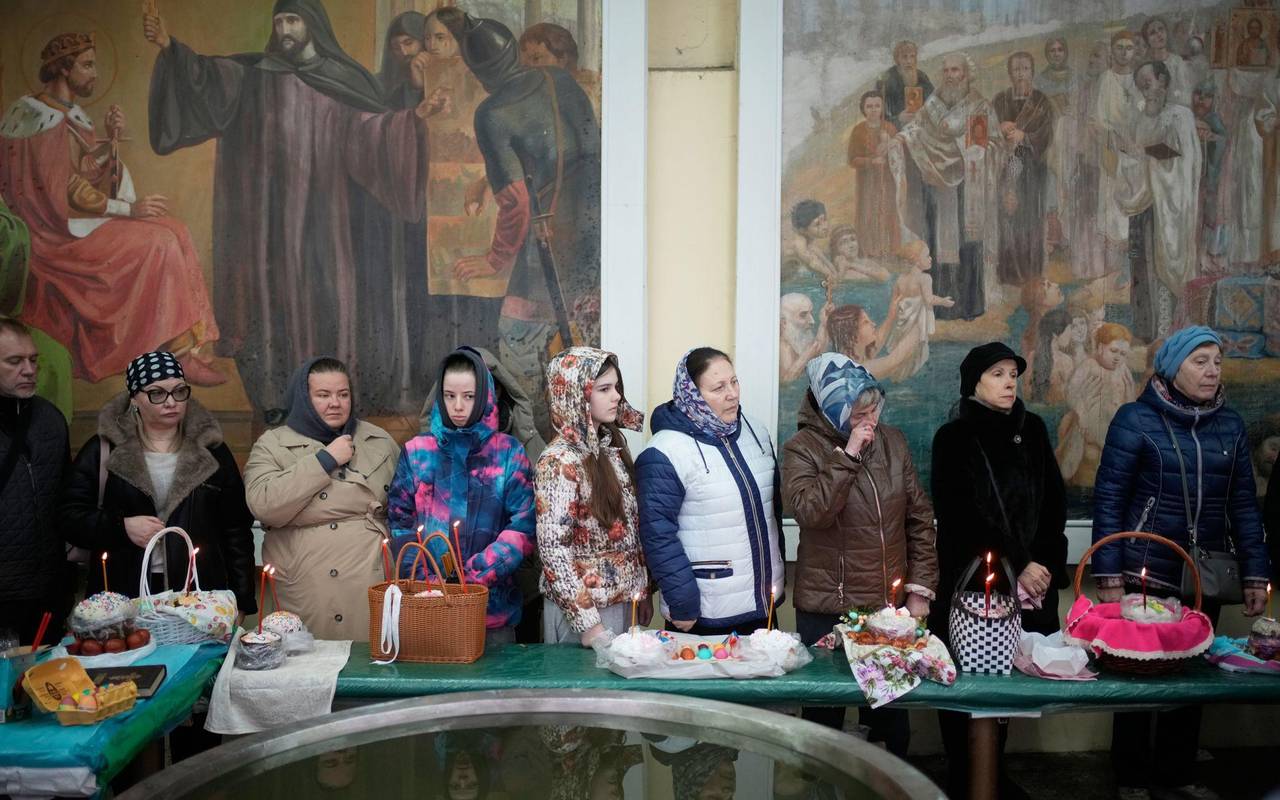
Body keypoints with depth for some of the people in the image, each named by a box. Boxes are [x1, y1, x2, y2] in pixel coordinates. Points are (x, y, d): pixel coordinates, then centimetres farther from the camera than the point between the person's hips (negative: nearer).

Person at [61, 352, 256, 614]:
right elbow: (69, 515, 3)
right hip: (123, 596, 0)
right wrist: (122, 527, -14)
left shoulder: (211, 451, 5)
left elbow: (237, 530, 6)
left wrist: (240, 602, 2)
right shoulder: (103, 450, 3)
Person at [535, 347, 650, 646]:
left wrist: (642, 589, 10)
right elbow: (552, 548, -20)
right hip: (582, 610, -7)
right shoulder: (559, 461, -18)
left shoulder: (612, 445, 5)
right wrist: (587, 622, -20)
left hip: (623, 602, 7)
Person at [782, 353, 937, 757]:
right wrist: (848, 455, -23)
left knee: (891, 719, 15)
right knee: (825, 716, 9)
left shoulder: (892, 440, 5)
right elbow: (810, 512, -23)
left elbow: (919, 516, 9)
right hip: (827, 611, -3)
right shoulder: (801, 449, -7)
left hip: (891, 604, 4)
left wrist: (921, 587, 6)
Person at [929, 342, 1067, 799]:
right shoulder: (954, 438, -2)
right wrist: (1016, 567, -11)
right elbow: (961, 516, -8)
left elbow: (1055, 503, 9)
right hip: (972, 584, -3)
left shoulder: (1032, 431, 12)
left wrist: (1045, 564, -5)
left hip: (1031, 584, 4)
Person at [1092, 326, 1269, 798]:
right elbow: (1108, 499, -8)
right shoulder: (1136, 419, -8)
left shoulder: (1230, 424, 5)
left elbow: (1243, 503, 9)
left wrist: (1255, 575, 5)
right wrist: (1108, 577, -12)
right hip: (1146, 577, -4)